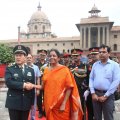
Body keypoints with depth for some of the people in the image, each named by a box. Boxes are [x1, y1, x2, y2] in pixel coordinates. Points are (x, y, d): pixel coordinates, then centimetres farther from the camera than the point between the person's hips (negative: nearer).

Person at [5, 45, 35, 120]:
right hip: (13, 103, -2)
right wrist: (24, 85, -21)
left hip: (26, 103, 3)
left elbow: (32, 87, 7)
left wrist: (32, 102, 7)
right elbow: (8, 82, -19)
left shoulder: (31, 70, 7)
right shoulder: (9, 69, -1)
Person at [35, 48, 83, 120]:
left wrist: (64, 104, -15)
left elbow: (69, 88, -11)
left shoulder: (64, 70, -9)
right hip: (49, 103, 4)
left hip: (61, 105, -4)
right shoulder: (46, 70, 6)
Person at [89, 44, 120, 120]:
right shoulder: (95, 64, 8)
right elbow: (91, 79, 7)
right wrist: (93, 93, -3)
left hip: (108, 95, -3)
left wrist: (105, 96, -12)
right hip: (96, 94, 4)